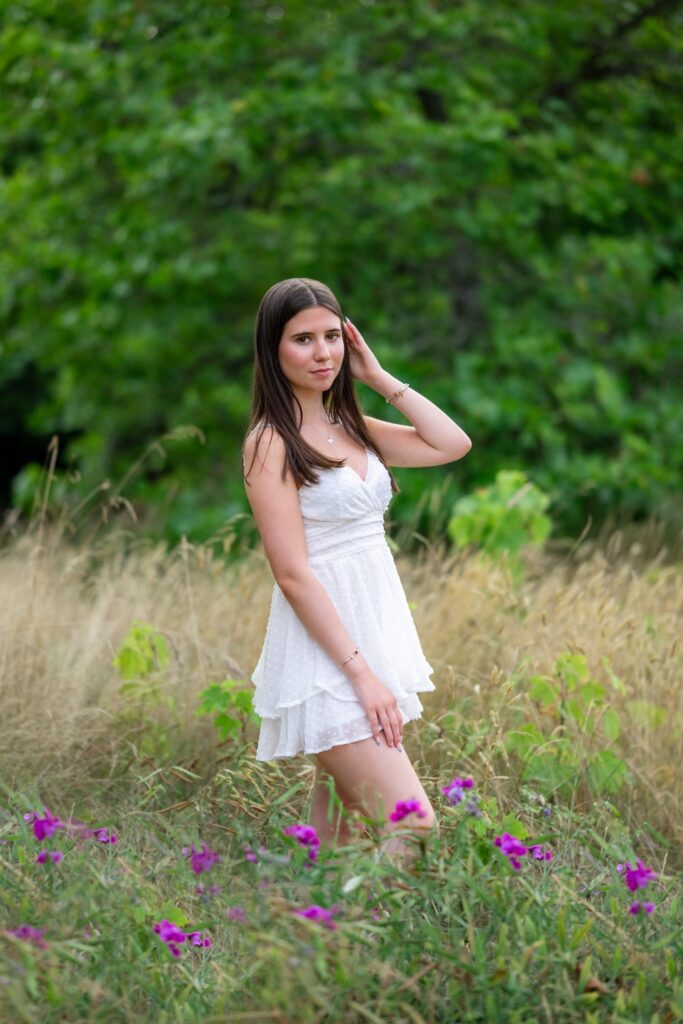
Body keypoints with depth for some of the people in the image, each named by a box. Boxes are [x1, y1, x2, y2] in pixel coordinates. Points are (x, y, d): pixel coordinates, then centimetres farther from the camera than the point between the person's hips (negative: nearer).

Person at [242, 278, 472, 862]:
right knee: (415, 830, -16)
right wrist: (361, 674, -18)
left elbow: (452, 445, 6)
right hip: (326, 654, -8)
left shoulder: (349, 428, 13)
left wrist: (378, 376, 5)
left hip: (376, 634, 8)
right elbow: (293, 574, -15)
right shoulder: (271, 442, -9)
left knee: (338, 835, 11)